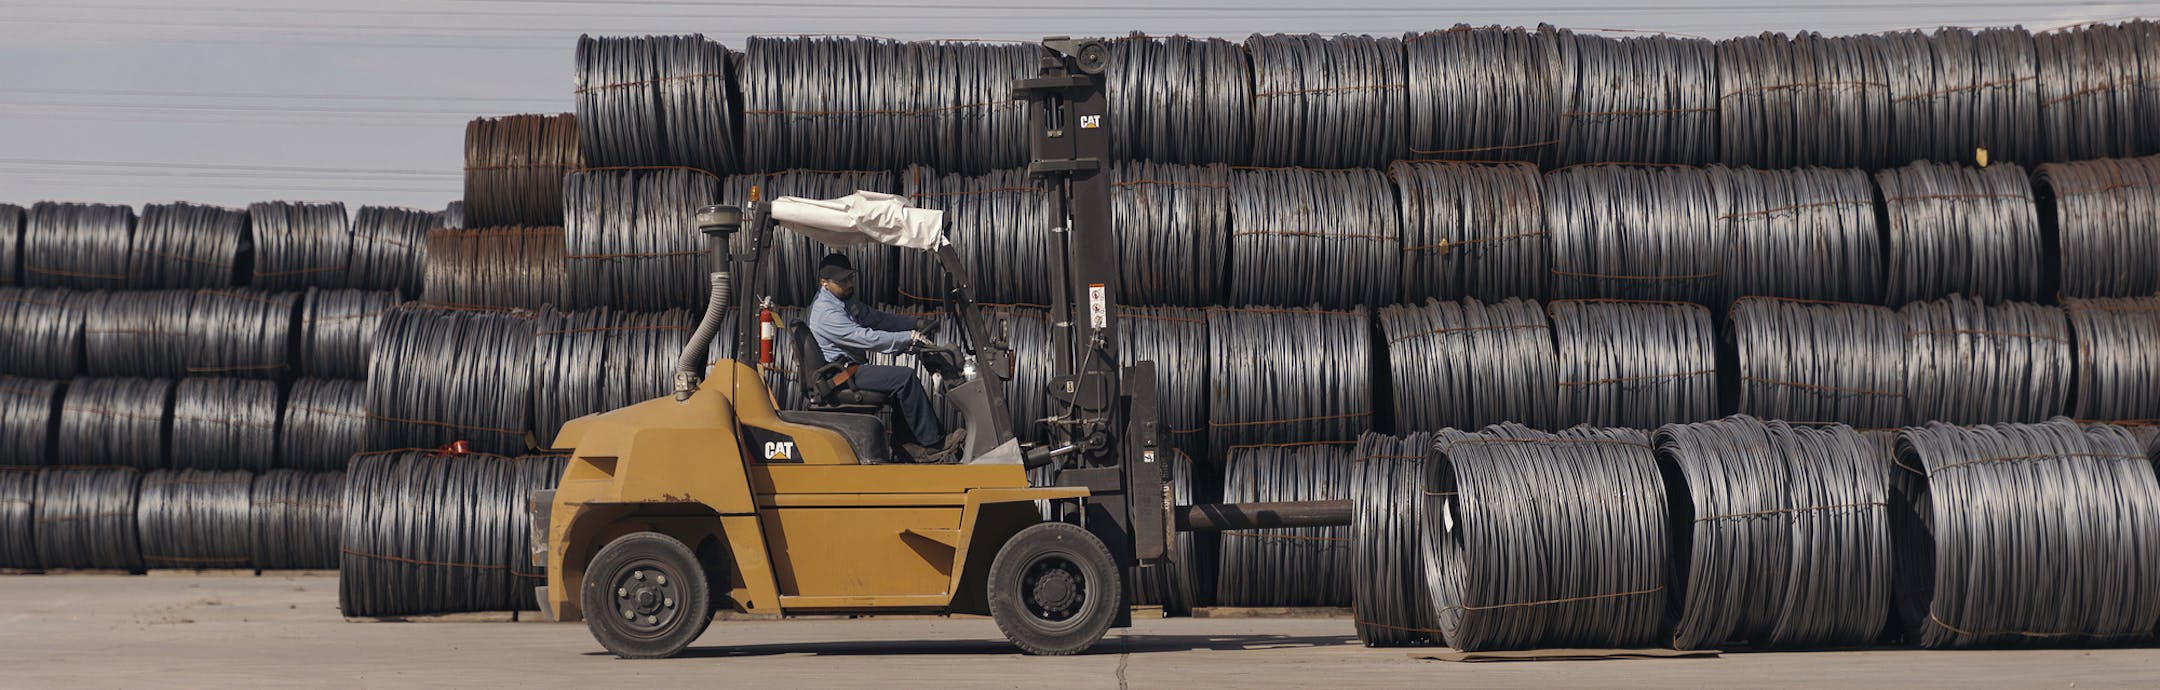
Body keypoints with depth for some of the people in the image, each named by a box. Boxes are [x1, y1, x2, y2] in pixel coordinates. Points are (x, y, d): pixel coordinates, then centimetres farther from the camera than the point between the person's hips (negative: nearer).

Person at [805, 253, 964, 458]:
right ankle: (933, 442, -14)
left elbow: (877, 318, 17)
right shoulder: (826, 312, -20)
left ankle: (905, 442, 4)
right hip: (840, 376, -11)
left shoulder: (845, 301, 14)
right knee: (904, 377, -19)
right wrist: (910, 338, -25)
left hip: (850, 368, 11)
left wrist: (916, 323, 3)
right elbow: (867, 338, -26)